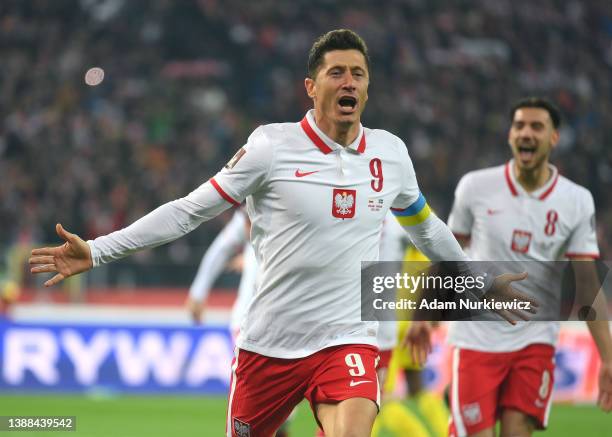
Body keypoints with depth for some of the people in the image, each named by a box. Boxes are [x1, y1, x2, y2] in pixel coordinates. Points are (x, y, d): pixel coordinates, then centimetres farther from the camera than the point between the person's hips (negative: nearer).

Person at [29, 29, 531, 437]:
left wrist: (483, 282, 34)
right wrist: (96, 251, -7)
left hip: (348, 342, 1)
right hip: (269, 343, -1)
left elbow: (426, 227, 25)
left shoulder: (390, 152, 5)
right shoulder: (272, 146, -6)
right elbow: (189, 211, -1)